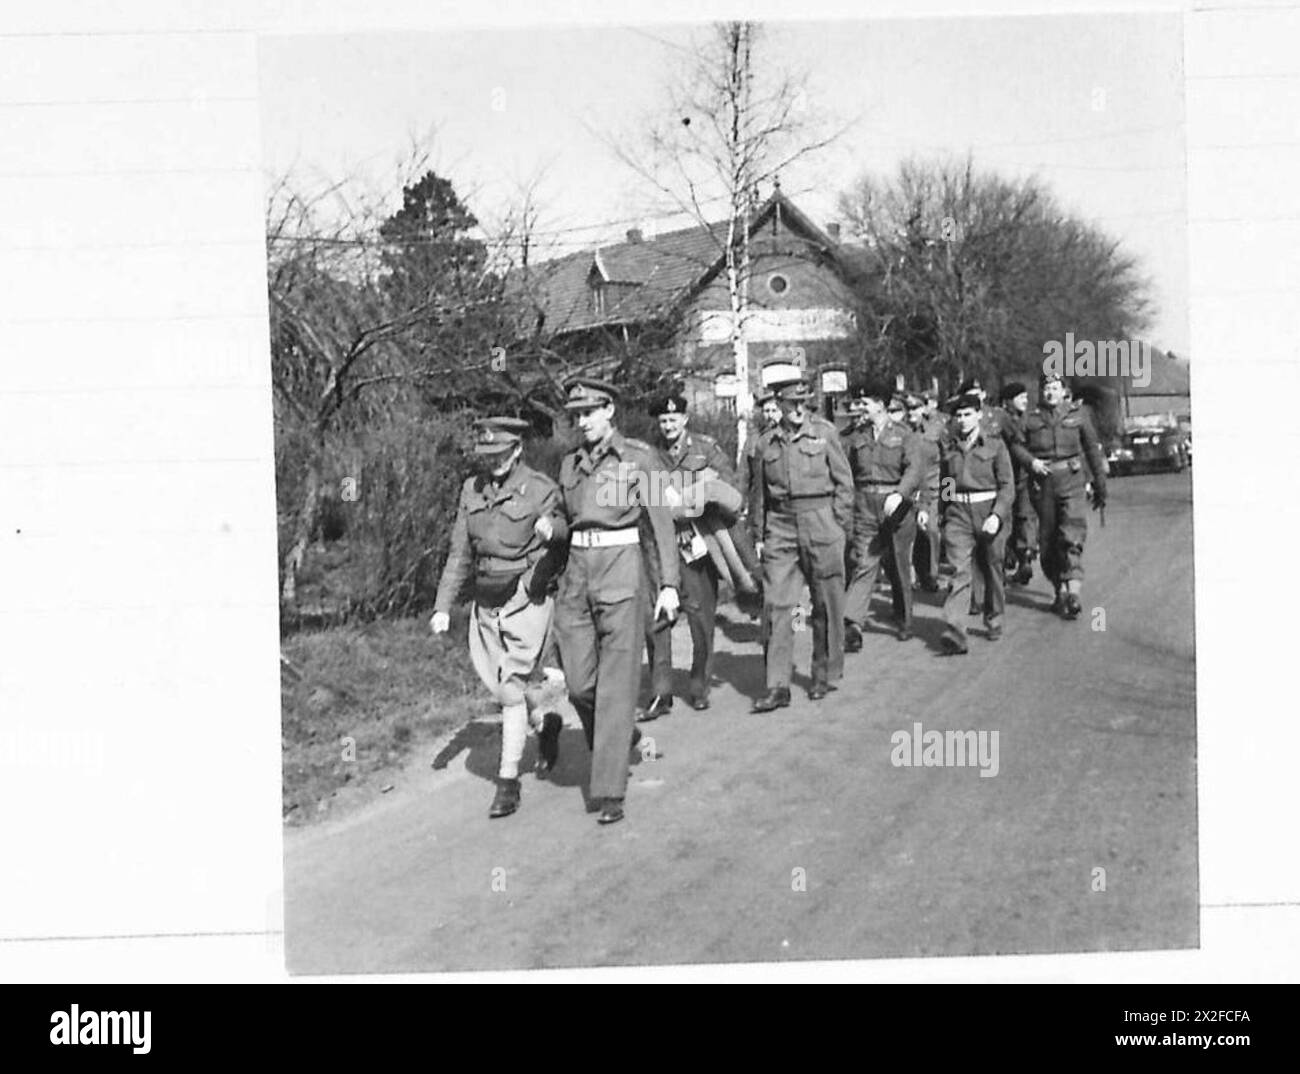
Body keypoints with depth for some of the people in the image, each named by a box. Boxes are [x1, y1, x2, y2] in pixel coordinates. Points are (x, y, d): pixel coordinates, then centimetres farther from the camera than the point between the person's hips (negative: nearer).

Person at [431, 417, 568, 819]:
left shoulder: (541, 489, -8)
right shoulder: (472, 490, 7)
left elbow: (565, 531, -1)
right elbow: (460, 553, 11)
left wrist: (551, 529, -26)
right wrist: (443, 606, 6)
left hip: (527, 601, -6)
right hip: (486, 602, 6)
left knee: (512, 688, -8)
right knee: (499, 687, 11)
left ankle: (508, 782, 1)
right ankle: (544, 725, 41)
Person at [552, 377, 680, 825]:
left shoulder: (638, 457, -1)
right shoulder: (569, 464, 12)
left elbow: (660, 521, -2)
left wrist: (669, 583, -6)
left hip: (621, 571, -5)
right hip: (576, 571, 5)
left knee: (616, 683, -5)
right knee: (579, 682, 4)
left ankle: (610, 791, -2)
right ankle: (619, 740, 33)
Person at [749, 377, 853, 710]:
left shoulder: (824, 432, 1)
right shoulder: (767, 442, 7)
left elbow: (844, 482, 3)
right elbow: (759, 494, 14)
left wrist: (840, 526, -3)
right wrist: (758, 536, 11)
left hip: (821, 523, -1)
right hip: (780, 526, 2)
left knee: (826, 603, 6)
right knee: (775, 603, -6)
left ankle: (824, 675, 22)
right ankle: (778, 686, -4)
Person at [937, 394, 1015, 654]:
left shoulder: (994, 443, -2)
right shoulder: (946, 444, 5)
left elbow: (1007, 485, -4)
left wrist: (997, 516, -17)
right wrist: (943, 513, 11)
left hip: (990, 509, 0)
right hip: (958, 513, 0)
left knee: (992, 571, 13)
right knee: (959, 571, -13)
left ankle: (994, 623, 35)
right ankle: (954, 635, -21)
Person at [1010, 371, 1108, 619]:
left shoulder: (1078, 414, 7)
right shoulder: (1031, 418, 8)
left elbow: (1092, 449, 11)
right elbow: (1016, 445, 7)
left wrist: (1100, 486, 12)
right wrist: (1031, 461, -14)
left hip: (1072, 481, -2)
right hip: (1042, 484, 2)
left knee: (1072, 536, -14)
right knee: (1047, 540, 6)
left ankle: (1073, 593, -19)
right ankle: (1060, 591, 20)